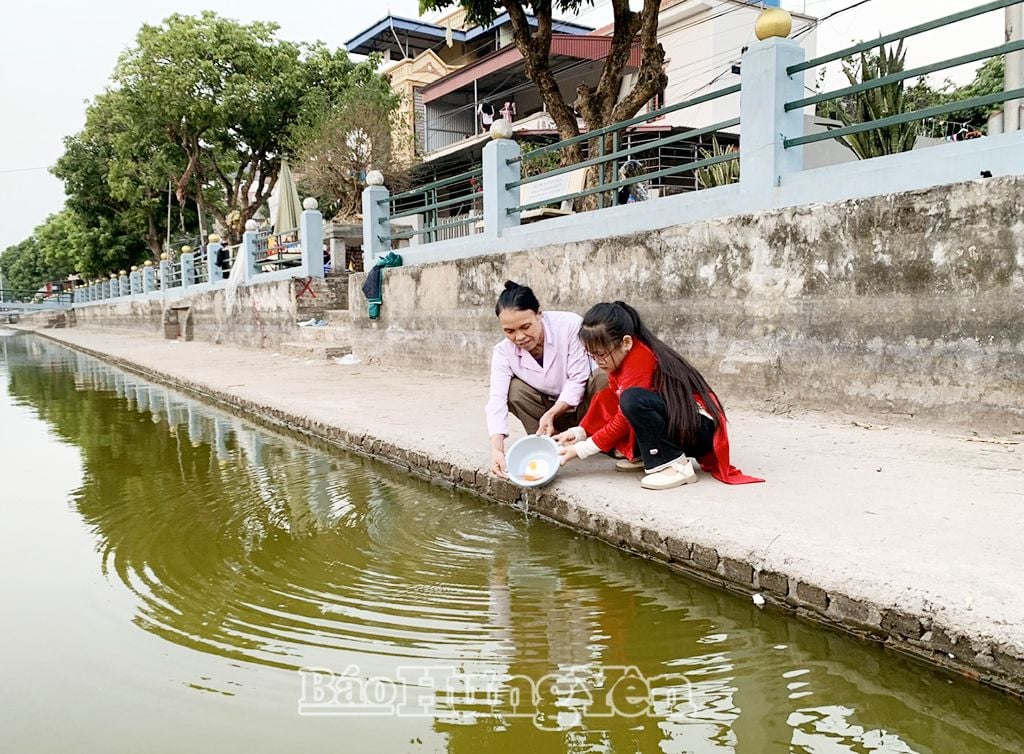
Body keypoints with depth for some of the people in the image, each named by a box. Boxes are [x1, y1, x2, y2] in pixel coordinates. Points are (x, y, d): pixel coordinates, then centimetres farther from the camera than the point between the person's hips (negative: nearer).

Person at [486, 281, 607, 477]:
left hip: (582, 403, -2)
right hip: (548, 406, 3)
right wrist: (496, 450, -40)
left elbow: (578, 379, -23)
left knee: (604, 379, -33)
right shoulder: (503, 352, -16)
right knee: (514, 390, -23)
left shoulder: (570, 325, -26)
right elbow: (497, 401, -27)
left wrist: (551, 414, -34)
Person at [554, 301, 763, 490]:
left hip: (699, 428, -10)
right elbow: (609, 404, 9)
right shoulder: (623, 356, 3)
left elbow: (624, 421, -21)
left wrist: (581, 449, -16)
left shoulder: (639, 361, -24)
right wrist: (579, 432, -2)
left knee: (633, 400, -34)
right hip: (673, 422, 10)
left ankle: (674, 465, -20)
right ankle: (645, 454, 6)